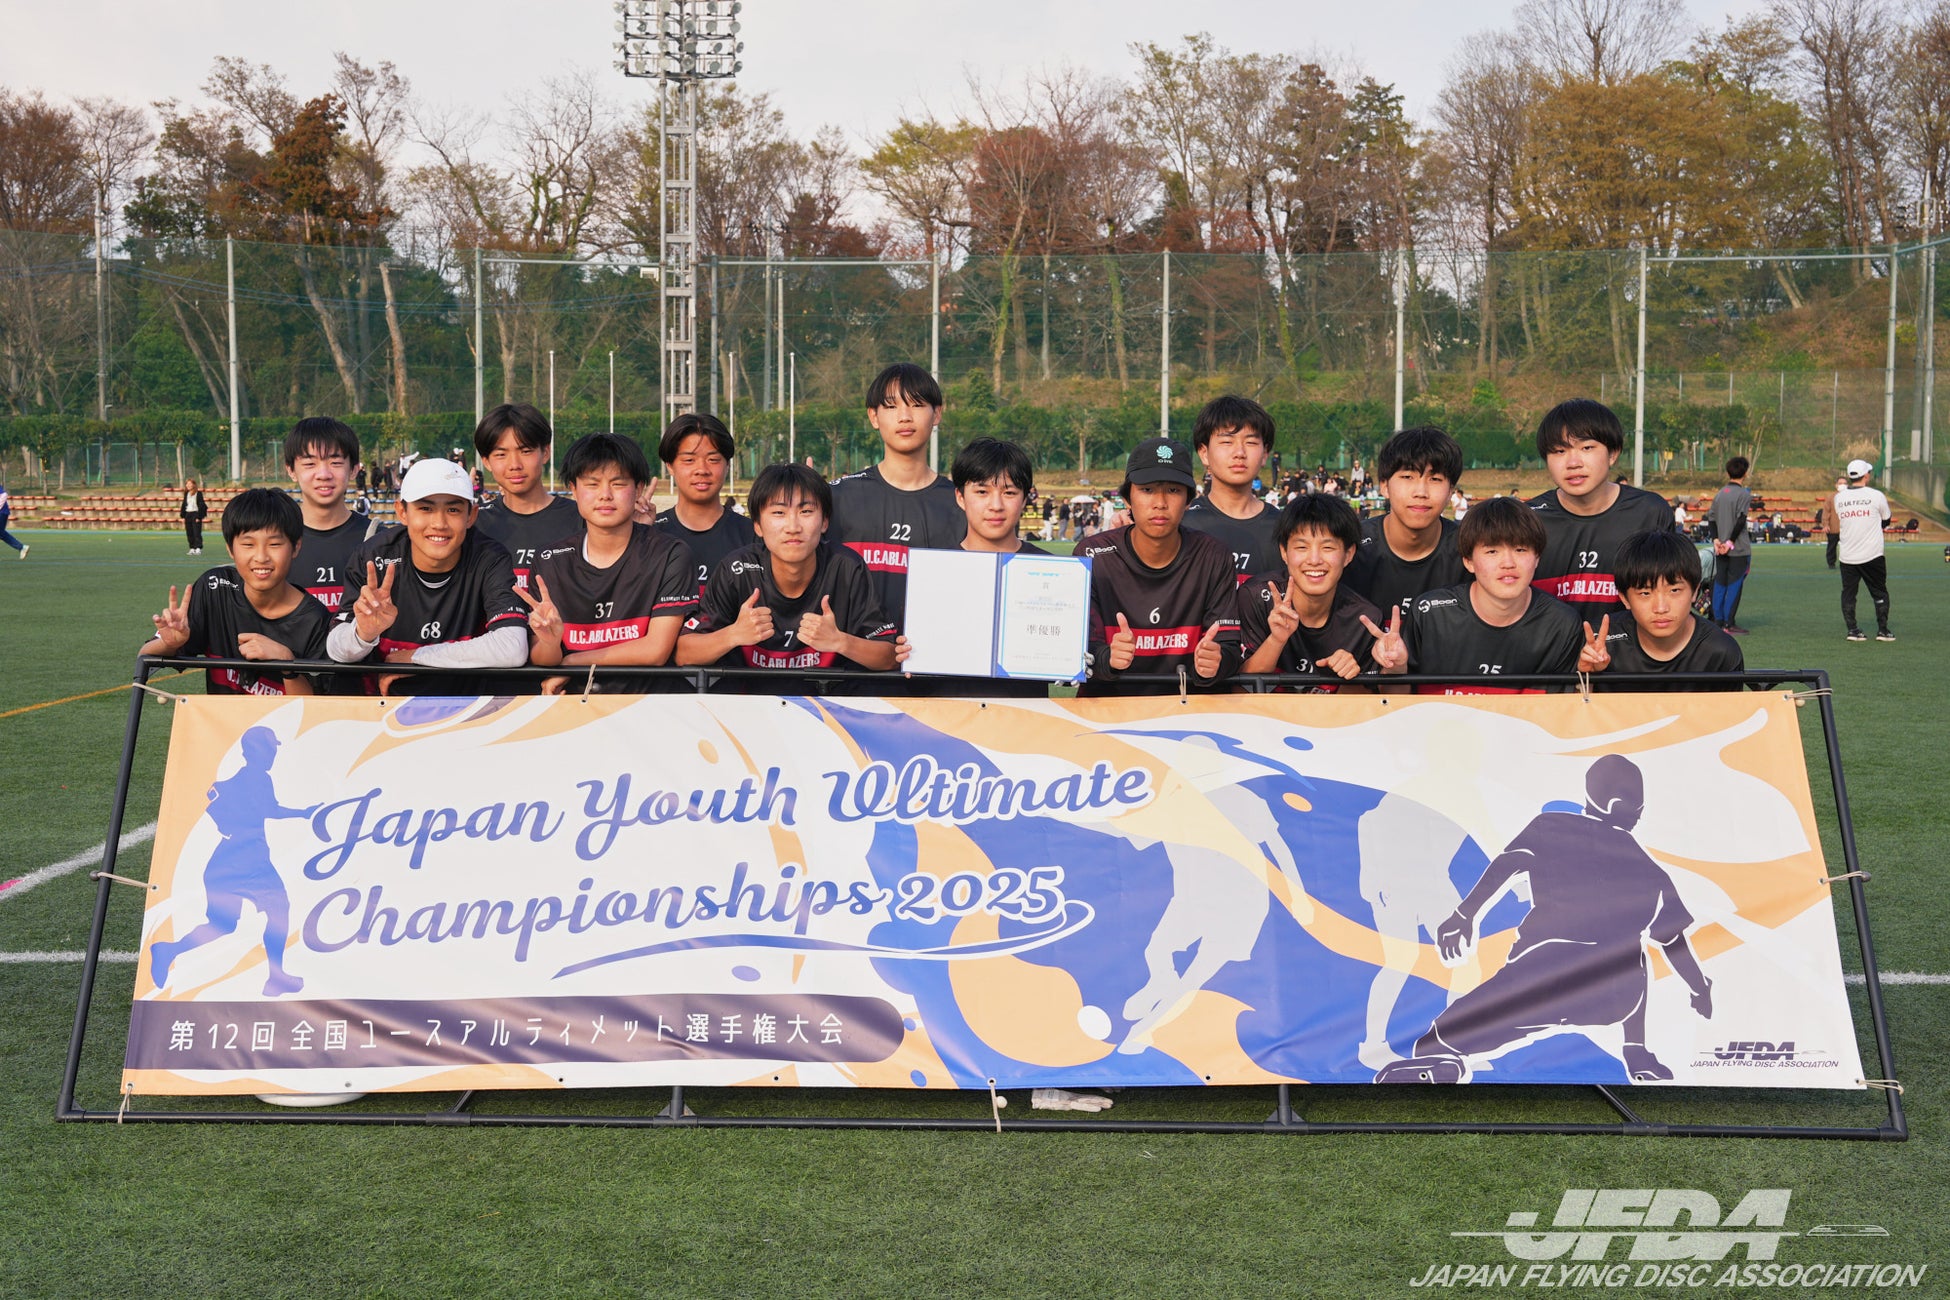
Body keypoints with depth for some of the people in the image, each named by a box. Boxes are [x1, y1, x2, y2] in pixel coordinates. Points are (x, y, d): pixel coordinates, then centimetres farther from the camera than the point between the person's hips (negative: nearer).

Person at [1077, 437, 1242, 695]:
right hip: (1106, 706, -1)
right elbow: (1080, 647, -7)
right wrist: (1107, 659, -29)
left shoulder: (1212, 557, 2)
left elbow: (1229, 645, 0)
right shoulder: (1093, 555, -1)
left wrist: (1210, 665, -23)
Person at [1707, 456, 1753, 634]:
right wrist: (1730, 542, -12)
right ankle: (1729, 624, -4)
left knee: (1719, 584, 11)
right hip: (1739, 549, -6)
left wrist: (1716, 539, 0)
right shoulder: (1744, 494, -9)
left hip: (1721, 548, 6)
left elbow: (1711, 518, 7)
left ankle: (1718, 620, 13)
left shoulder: (1719, 494, 11)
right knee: (1734, 585, -3)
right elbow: (1741, 520, -16)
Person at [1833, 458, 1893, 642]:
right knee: (1879, 592, 10)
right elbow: (1886, 520, 7)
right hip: (1872, 555, -2)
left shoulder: (1838, 497, 1)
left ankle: (1852, 629, 5)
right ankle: (1882, 630, 9)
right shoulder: (1876, 496, -8)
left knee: (1848, 593, 10)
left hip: (1847, 556, 2)